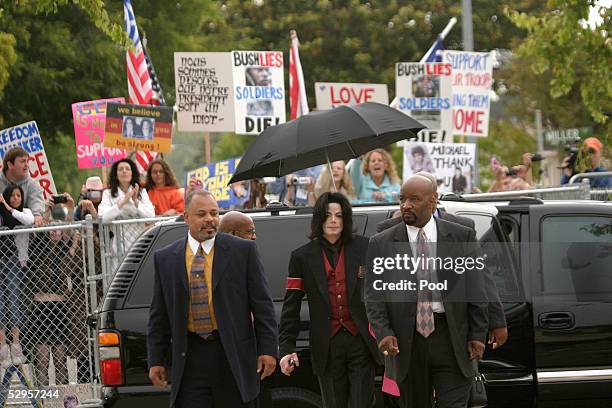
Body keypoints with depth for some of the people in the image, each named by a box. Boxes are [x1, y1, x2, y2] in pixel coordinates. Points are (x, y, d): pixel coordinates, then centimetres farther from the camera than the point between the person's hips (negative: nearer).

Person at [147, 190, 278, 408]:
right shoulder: (165, 259, 8)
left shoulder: (243, 250, 2)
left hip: (234, 358, -1)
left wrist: (268, 349, -5)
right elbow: (158, 316, 11)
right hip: (189, 359, 1)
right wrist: (156, 360, 7)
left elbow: (262, 305, 1)